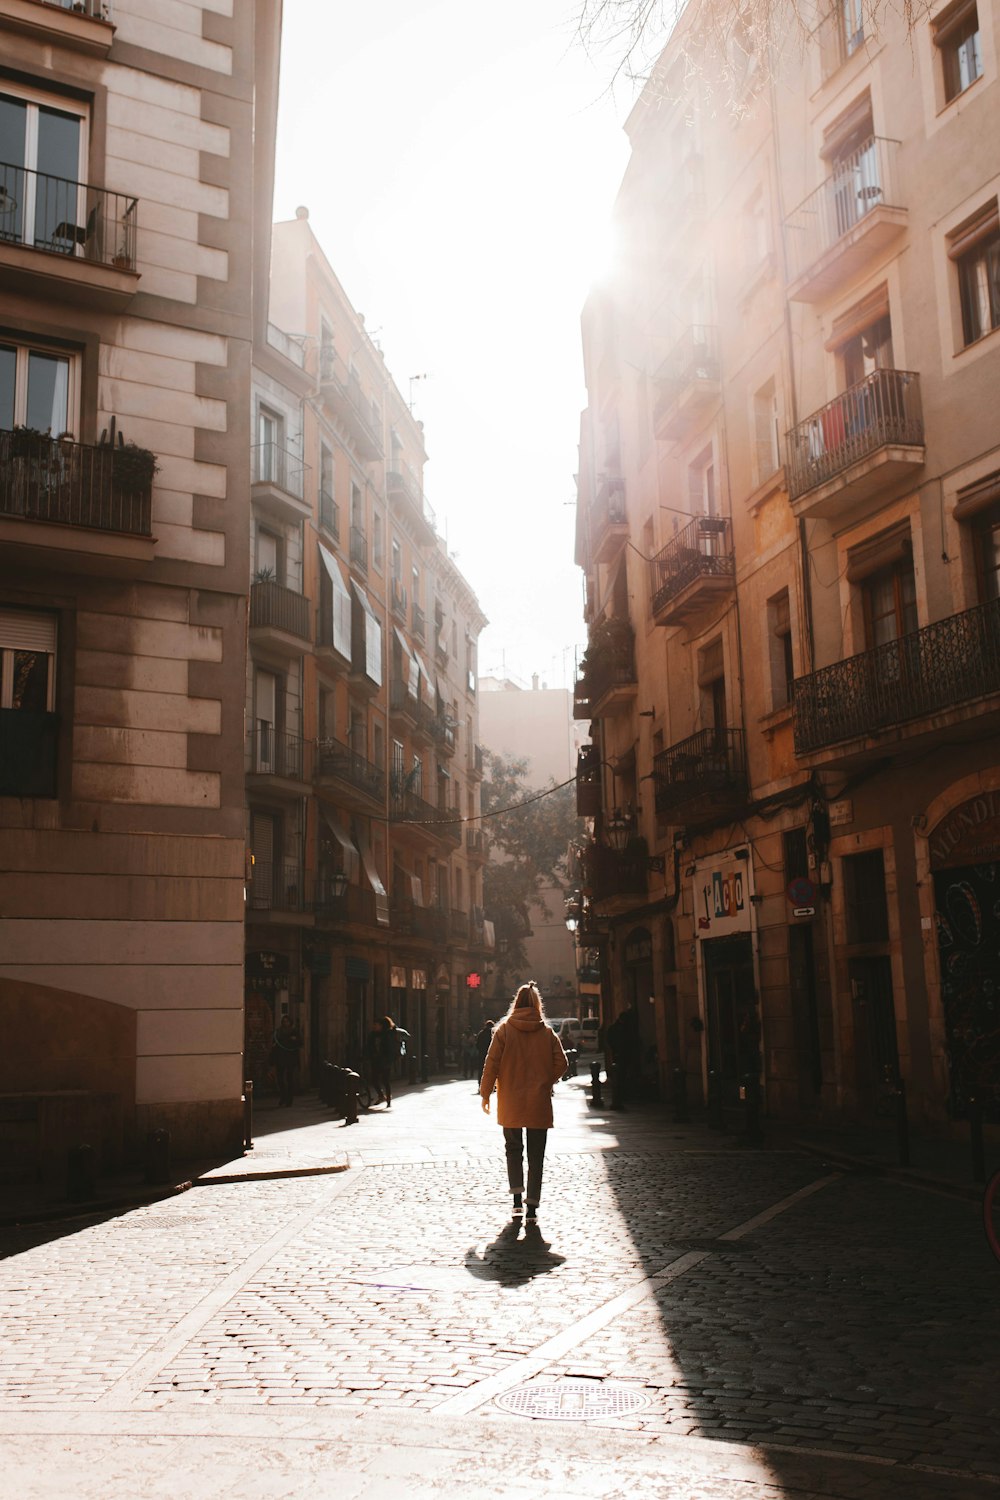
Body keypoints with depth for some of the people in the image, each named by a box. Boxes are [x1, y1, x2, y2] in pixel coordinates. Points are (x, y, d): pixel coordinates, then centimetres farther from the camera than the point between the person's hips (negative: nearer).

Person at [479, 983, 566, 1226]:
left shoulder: (504, 1029, -4)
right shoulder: (547, 1032, -1)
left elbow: (492, 1063, -6)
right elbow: (561, 1063, -3)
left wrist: (485, 1093, 2)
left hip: (510, 1103, 0)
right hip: (539, 1104, 0)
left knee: (513, 1149, 17)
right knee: (535, 1155, 6)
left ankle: (517, 1199, 6)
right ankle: (532, 1208, 2)